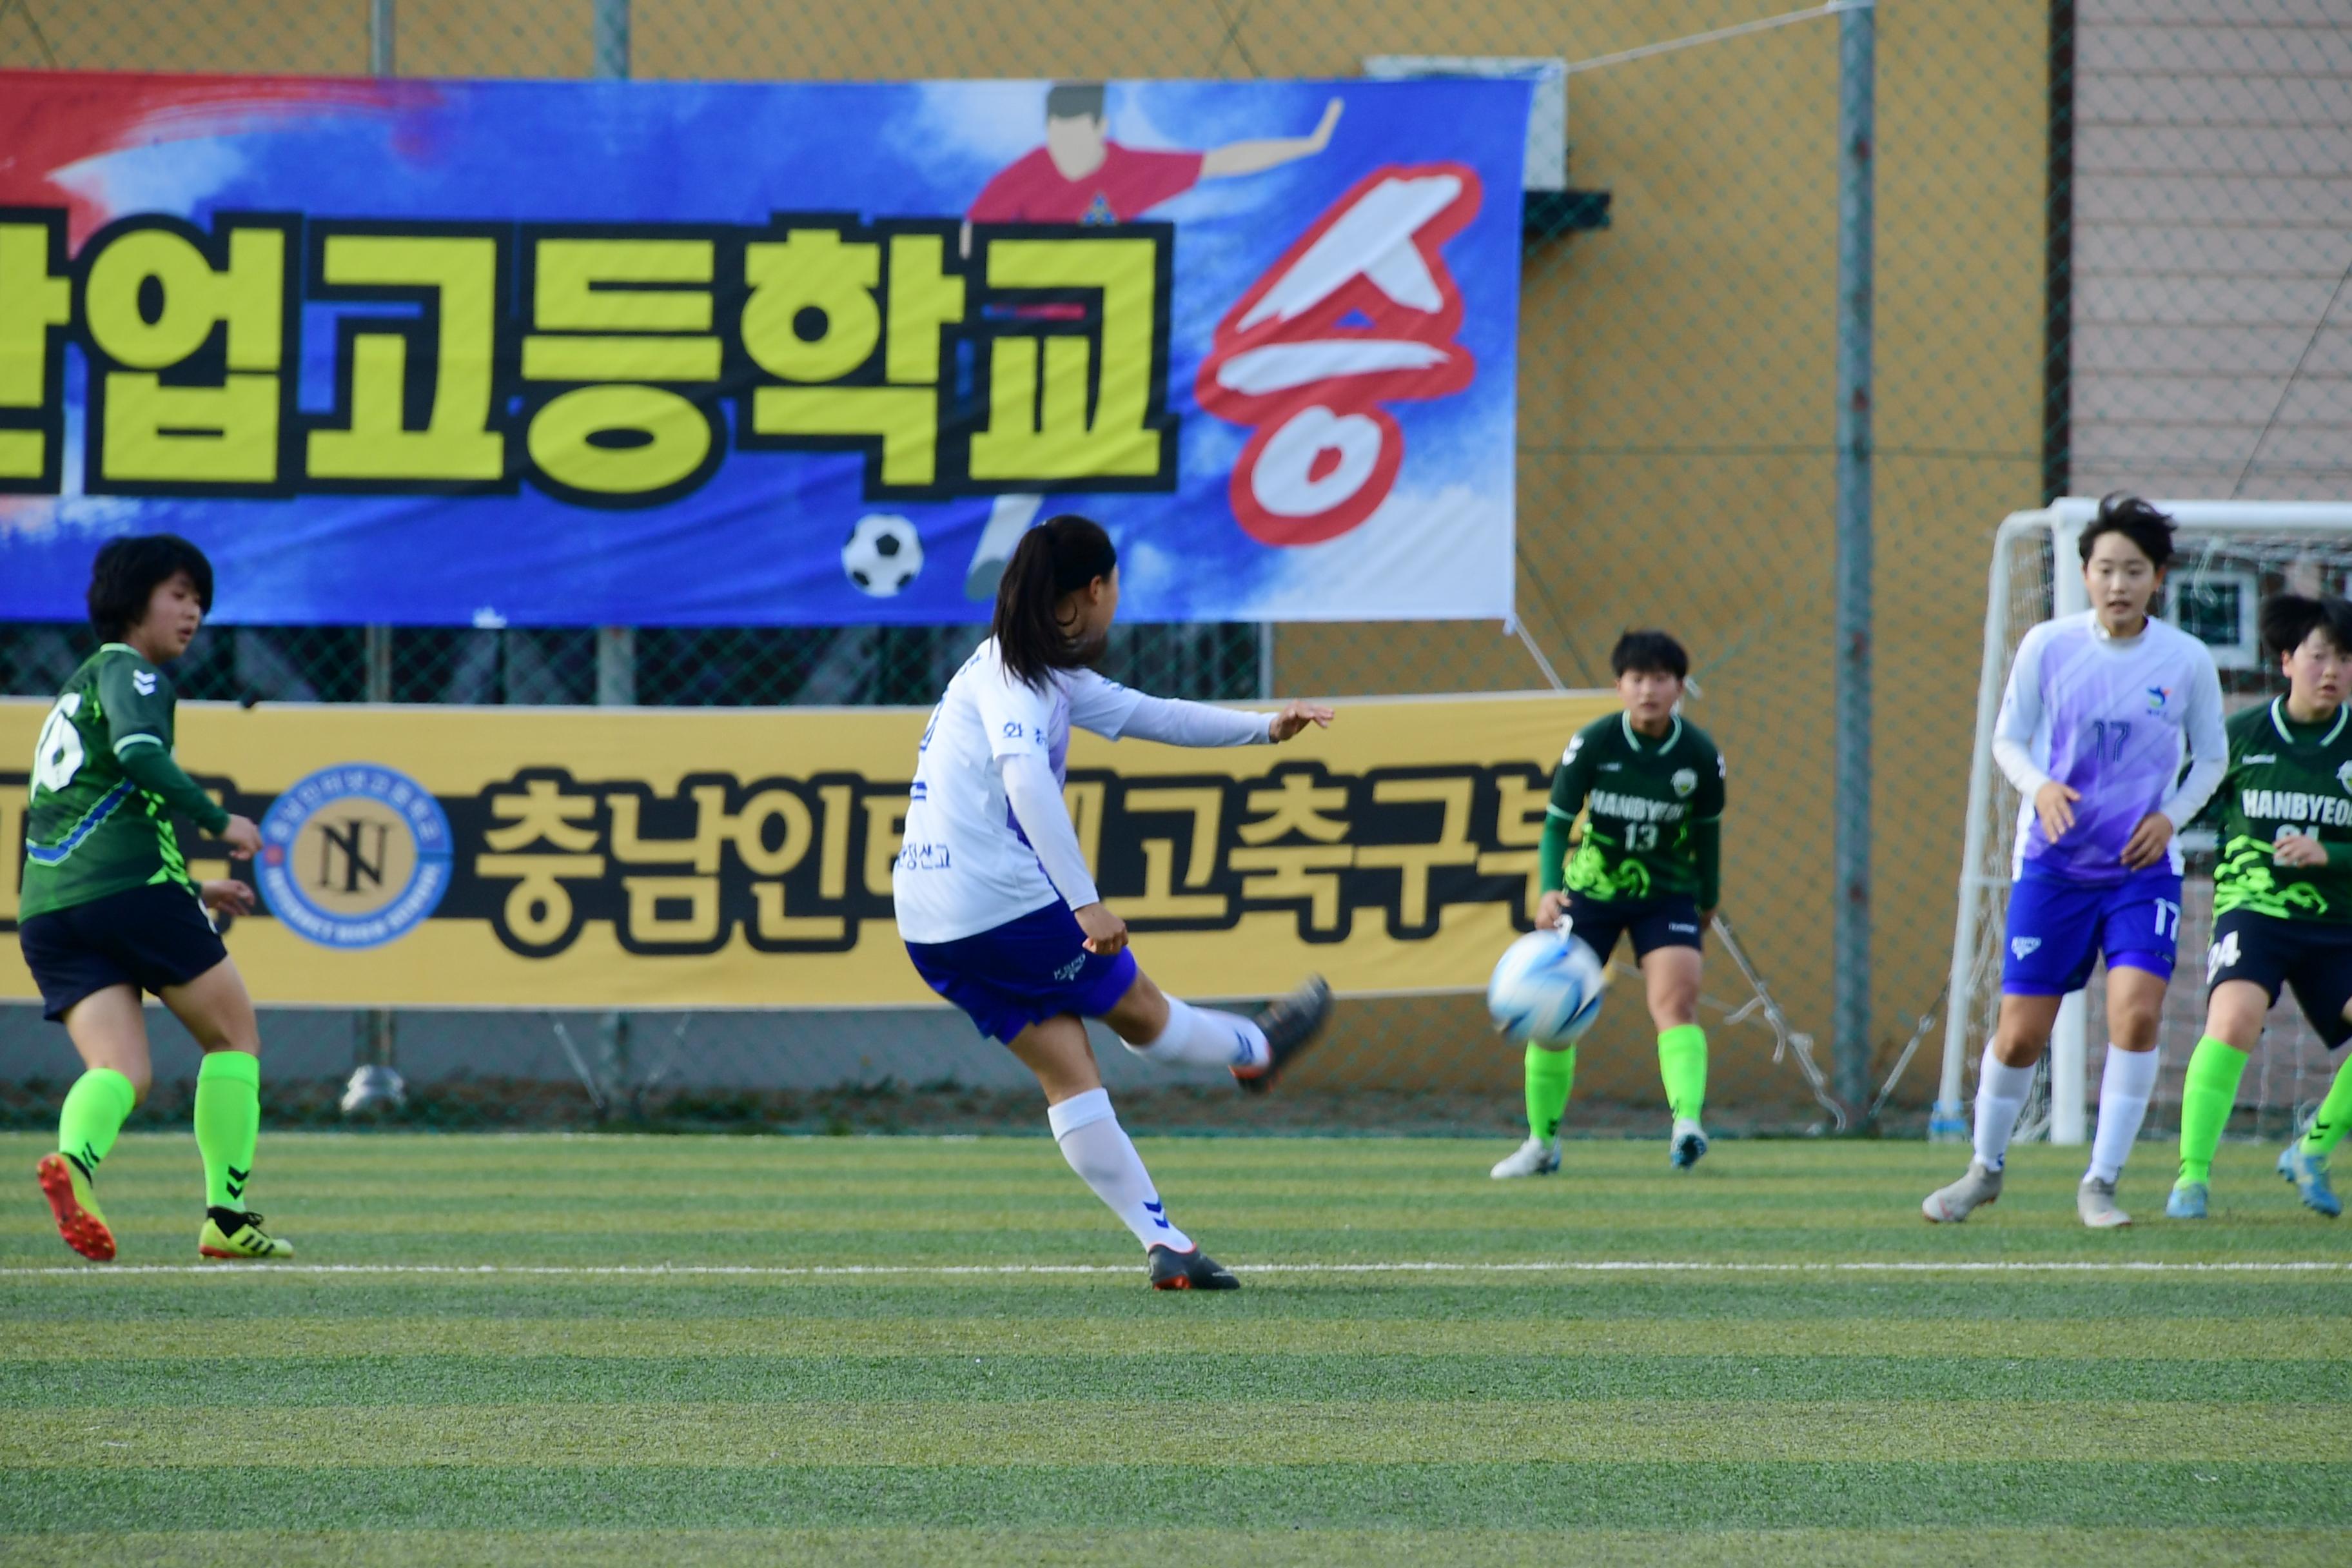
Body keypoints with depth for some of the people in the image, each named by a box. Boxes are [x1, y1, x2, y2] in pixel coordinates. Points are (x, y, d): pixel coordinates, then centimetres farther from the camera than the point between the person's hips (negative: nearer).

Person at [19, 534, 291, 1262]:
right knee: (233, 1033, 9)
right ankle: (227, 1216, 4)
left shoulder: (75, 692, 29)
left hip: (49, 906, 7)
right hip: (131, 887, -7)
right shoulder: (127, 672, 2)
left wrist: (193, 892, 36)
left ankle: (74, 1157, -36)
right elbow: (138, 750, -21)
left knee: (121, 1072, -4)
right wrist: (219, 821, -13)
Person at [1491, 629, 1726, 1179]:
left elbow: (1707, 829, 6)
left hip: (1667, 892, -1)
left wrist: (1709, 900, 17)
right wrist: (1550, 889, -24)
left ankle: (1688, 1124, -37)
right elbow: (1558, 821, -9)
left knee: (1676, 1001, -23)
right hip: (1592, 887, 1)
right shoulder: (1592, 743, -15)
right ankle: (1542, 1144, 17)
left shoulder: (1700, 754, -11)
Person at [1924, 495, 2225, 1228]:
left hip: (2143, 867, 0)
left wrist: (2172, 816, -7)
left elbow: (2211, 755, 10)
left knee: (2136, 1012, -19)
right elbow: (2007, 738, 4)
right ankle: (1986, 1167, 27)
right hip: (2053, 864, 0)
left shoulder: (2187, 661, -4)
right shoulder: (2047, 647, -6)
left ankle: (2100, 1185, -6)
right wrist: (2038, 786, -16)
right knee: (2020, 1033, 1)